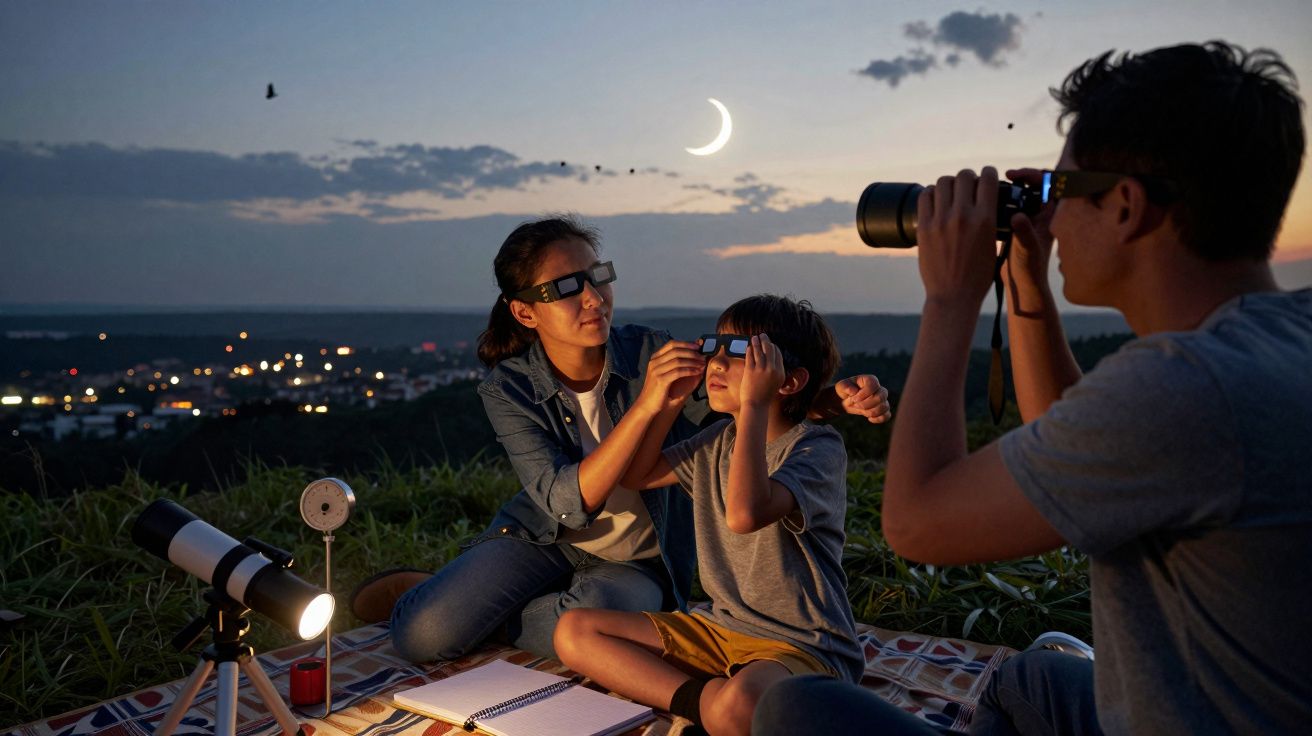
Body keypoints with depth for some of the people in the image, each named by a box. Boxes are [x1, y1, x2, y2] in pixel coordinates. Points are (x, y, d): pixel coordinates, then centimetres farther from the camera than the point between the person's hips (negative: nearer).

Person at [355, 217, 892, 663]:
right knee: (421, 637, -20)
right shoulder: (508, 390, -17)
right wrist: (646, 405, -41)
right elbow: (568, 503, -28)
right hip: (545, 540, 0)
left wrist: (836, 397, -37)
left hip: (639, 561, 1)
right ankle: (421, 591, 18)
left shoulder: (649, 353, -17)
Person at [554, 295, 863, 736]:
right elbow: (636, 475, 17)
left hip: (804, 646, -8)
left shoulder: (818, 447, -15)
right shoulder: (718, 442, 8)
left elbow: (745, 514, -34)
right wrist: (671, 401, 6)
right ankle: (707, 698, -13)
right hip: (722, 629, 8)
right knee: (573, 630, -3)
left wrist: (753, 405, -28)